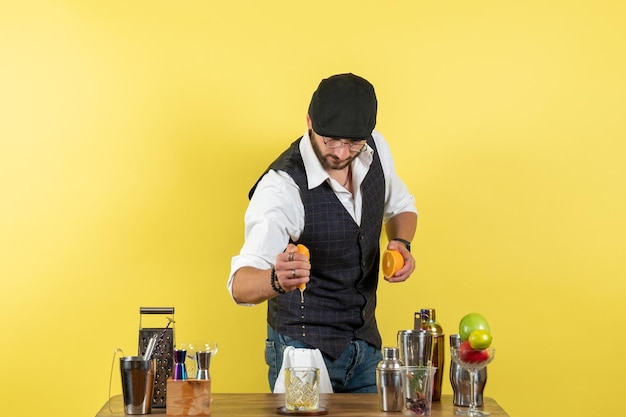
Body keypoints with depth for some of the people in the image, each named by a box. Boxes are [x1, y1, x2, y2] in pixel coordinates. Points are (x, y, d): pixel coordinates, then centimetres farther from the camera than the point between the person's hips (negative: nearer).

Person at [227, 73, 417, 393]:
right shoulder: (281, 187, -27)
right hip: (304, 349, -6)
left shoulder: (376, 149, -8)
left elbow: (400, 206, 13)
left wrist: (401, 242, -9)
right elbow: (241, 286, -36)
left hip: (366, 343, 6)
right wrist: (276, 280, -58)